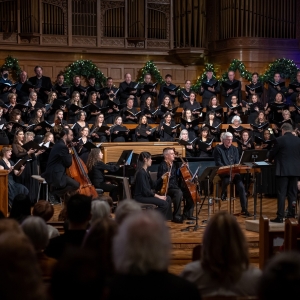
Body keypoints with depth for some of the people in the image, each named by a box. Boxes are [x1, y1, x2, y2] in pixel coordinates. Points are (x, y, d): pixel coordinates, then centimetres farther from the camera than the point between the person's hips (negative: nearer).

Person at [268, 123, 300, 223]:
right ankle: (291, 215, 12)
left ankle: (280, 217, -5)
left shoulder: (280, 140, -9)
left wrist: (270, 160, 21)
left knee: (281, 194, -3)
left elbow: (272, 153, 0)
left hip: (283, 170, -4)